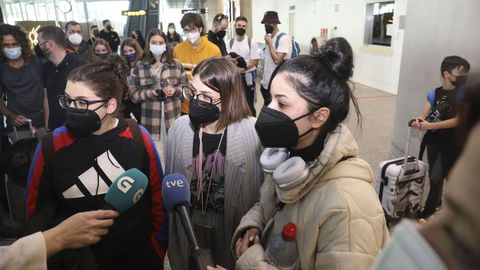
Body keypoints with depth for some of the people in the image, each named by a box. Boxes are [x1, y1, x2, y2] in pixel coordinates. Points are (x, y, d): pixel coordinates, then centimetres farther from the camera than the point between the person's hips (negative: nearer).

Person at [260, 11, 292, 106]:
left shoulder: (284, 38, -14)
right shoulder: (268, 38, 12)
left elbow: (277, 60, -24)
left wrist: (269, 42, -14)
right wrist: (262, 80, 16)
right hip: (266, 83, 8)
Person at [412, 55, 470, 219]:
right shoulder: (435, 93, 0)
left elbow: (459, 119, -19)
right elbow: (423, 115, -5)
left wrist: (431, 125, -25)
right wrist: (418, 121, -29)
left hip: (452, 145, -4)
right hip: (433, 140, 4)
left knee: (436, 178, -7)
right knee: (433, 176, 19)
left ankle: (427, 213, 9)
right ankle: (437, 202, 43)